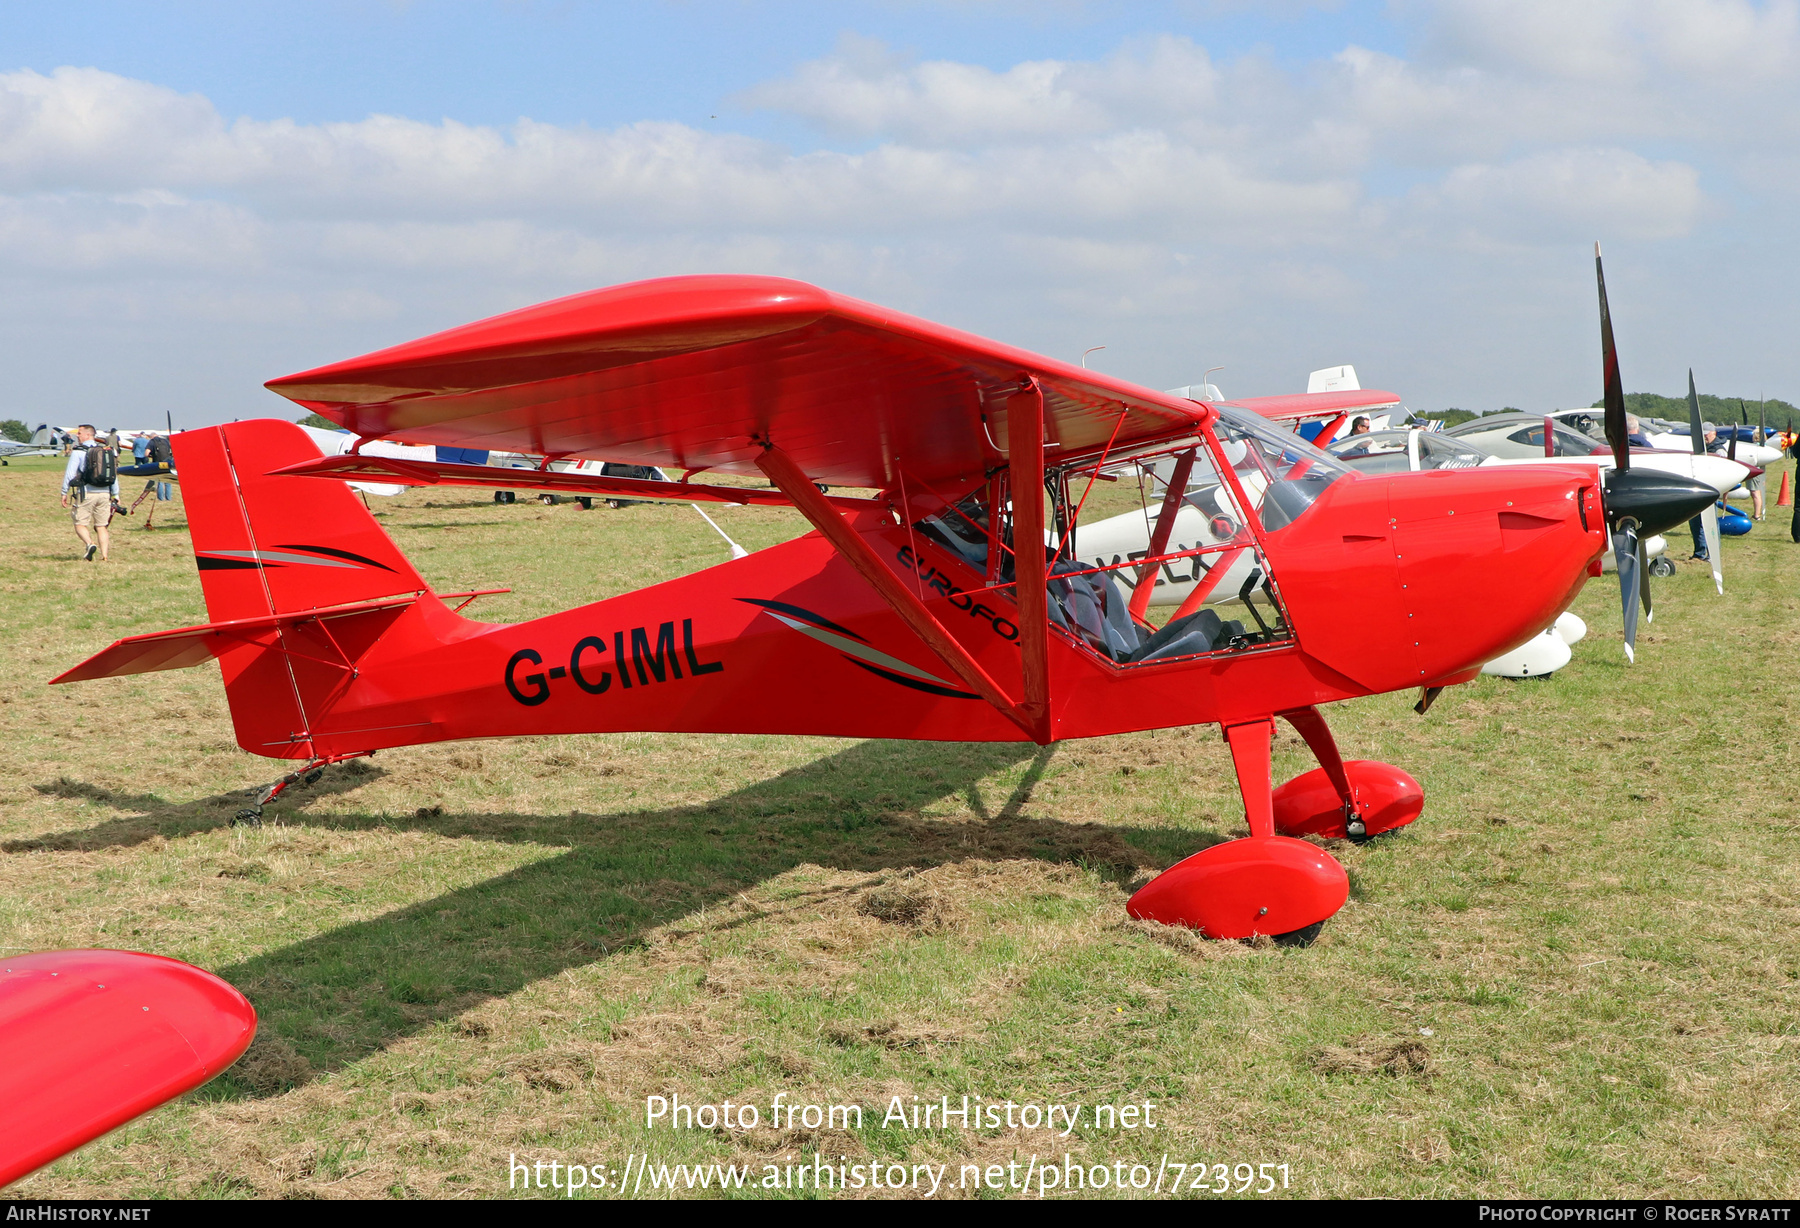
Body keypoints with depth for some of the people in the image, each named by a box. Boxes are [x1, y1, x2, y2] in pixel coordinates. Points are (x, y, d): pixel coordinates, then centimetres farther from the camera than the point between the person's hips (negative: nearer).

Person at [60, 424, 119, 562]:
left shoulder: (78, 451, -4)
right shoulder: (106, 450, 11)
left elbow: (70, 473, -7)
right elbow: (114, 474, 12)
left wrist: (64, 492, -1)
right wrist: (115, 494, 16)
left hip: (86, 493, -4)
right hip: (104, 493, 5)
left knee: (80, 524, 4)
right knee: (101, 526, 9)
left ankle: (89, 544, -22)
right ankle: (104, 556, 0)